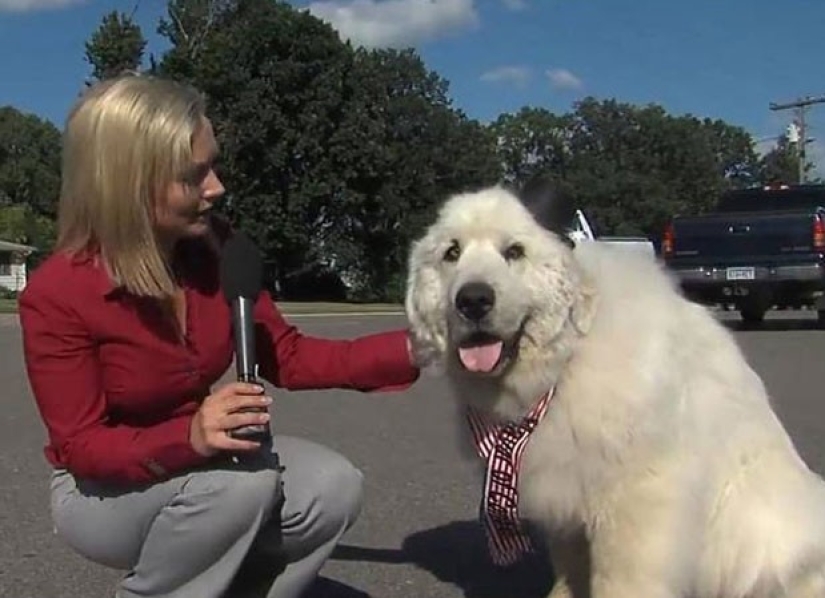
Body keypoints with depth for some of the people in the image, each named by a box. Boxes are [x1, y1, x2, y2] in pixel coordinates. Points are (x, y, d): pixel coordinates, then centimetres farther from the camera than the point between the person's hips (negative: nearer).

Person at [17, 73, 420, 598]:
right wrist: (190, 438, -40)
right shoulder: (55, 296, -25)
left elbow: (286, 357, -6)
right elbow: (81, 447, -21)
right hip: (101, 489, -5)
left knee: (333, 489, -19)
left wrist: (408, 349, -17)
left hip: (194, 467, 5)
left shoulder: (214, 248, -11)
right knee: (243, 479, -32)